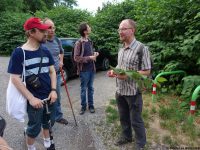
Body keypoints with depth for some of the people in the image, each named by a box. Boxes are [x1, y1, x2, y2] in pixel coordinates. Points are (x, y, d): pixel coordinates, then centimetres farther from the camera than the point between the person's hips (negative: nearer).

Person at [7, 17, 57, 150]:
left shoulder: (45, 51, 2)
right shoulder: (19, 53, -12)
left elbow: (52, 71, 6)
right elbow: (15, 79, -14)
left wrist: (53, 90, -8)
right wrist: (31, 98, -18)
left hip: (49, 97, 5)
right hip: (35, 100, -4)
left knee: (48, 122, 22)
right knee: (34, 127, 13)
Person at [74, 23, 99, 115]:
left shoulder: (90, 42, 11)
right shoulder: (79, 43, -11)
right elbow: (76, 58, -15)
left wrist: (94, 54, 1)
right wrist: (89, 58, -18)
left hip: (92, 69, 6)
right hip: (84, 70, -6)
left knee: (90, 88, 14)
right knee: (83, 89, 6)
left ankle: (91, 105, 26)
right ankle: (83, 106, 22)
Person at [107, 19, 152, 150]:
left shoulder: (141, 48, -15)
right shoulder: (121, 49, 8)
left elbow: (146, 71, -15)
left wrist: (127, 75, -24)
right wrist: (114, 71, -1)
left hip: (133, 92, -6)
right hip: (120, 90, 7)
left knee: (136, 120, 9)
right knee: (123, 117, 21)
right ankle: (126, 136, 44)